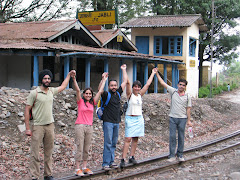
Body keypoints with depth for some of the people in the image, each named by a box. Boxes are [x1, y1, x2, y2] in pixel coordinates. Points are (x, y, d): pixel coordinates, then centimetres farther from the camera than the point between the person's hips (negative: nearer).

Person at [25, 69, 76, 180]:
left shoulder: (52, 91, 10)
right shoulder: (34, 93, -6)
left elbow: (63, 86, 32)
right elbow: (27, 110, -6)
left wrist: (69, 74, 37)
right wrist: (27, 128, -10)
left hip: (50, 126, 5)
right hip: (38, 126, -5)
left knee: (48, 153, 10)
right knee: (35, 153, -6)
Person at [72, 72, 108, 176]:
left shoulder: (92, 103, 12)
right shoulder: (80, 101, 1)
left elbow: (100, 91, 14)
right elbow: (77, 90, -11)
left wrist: (104, 80, 17)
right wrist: (74, 79, -22)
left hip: (89, 127, 5)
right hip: (80, 126, -5)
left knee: (86, 149, 9)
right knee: (80, 149, -5)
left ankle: (84, 168, 16)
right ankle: (77, 169, 0)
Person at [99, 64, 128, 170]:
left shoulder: (118, 93, 11)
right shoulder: (106, 95, -4)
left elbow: (125, 82, 16)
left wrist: (124, 70, 19)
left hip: (116, 122, 6)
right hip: (108, 122, -6)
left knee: (114, 143, 9)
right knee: (108, 143, -7)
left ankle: (111, 161, 16)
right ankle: (105, 163, -4)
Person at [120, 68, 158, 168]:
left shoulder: (140, 95, 10)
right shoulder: (130, 95, -4)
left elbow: (148, 84, 15)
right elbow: (127, 82, -13)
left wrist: (153, 73, 20)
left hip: (139, 119, 6)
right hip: (130, 118, -5)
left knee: (135, 139, 7)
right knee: (128, 139, -11)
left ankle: (132, 157, 14)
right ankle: (123, 159, -12)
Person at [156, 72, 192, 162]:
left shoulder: (187, 96, 3)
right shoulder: (173, 91, 3)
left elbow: (188, 109, 4)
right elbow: (162, 83, 4)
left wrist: (189, 120, 1)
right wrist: (157, 74, 1)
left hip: (182, 118, 0)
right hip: (173, 118, 0)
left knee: (181, 137, 5)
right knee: (172, 136, -2)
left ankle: (180, 155, 15)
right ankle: (172, 155, 3)